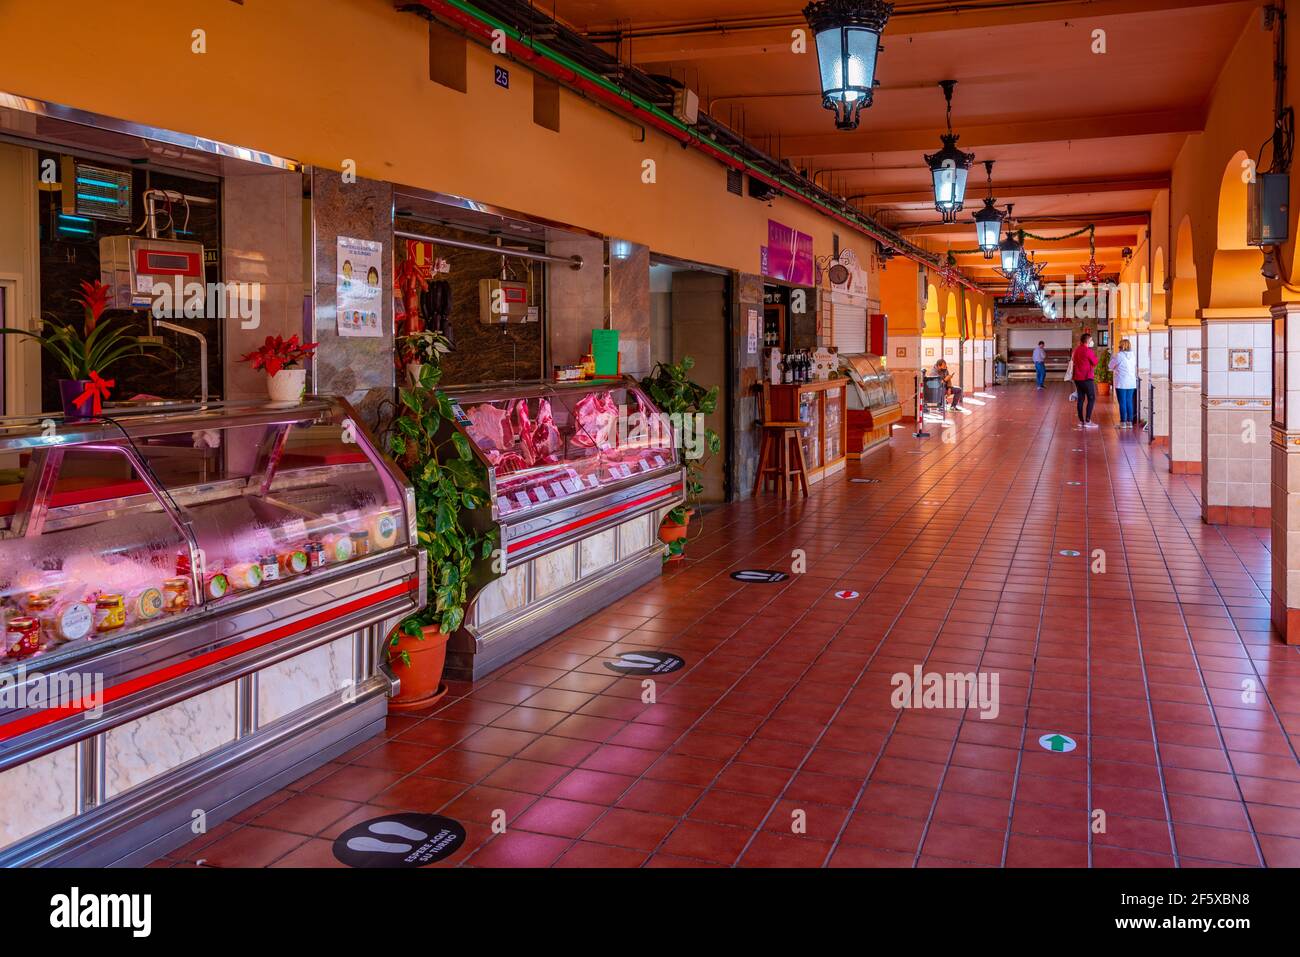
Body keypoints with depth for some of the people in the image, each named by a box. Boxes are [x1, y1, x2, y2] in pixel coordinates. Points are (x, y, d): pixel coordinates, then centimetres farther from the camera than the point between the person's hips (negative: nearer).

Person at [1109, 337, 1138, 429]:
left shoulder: (1118, 355, -10)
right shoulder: (1133, 356, 7)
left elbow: (1110, 366, 0)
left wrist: (1112, 357, 16)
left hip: (1121, 383, -5)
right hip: (1132, 383, 5)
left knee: (1122, 402, -1)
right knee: (1129, 402, 10)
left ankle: (1123, 423, 0)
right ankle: (1130, 422, 12)